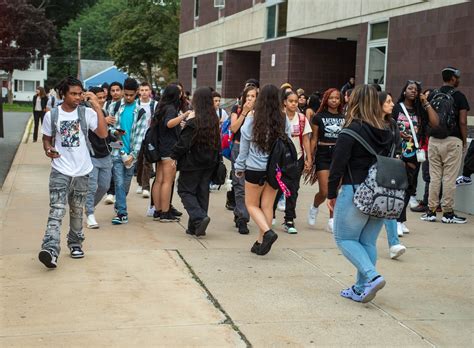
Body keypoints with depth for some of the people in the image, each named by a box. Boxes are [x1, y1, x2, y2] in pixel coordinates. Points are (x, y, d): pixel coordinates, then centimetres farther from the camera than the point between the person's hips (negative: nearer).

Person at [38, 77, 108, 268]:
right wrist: (48, 149, -11)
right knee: (56, 211, -15)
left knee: (77, 211, 15)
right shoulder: (51, 115, 0)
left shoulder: (87, 113, -2)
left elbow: (103, 134, -14)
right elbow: (46, 138, 12)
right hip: (60, 171, -1)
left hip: (82, 171, 2)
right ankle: (50, 250, -24)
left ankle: (75, 244, 32)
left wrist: (97, 107, -17)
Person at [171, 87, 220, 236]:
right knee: (202, 192, 11)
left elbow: (183, 142, -15)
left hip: (192, 162, -6)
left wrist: (174, 156, -3)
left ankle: (199, 217, -14)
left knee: (185, 190, 6)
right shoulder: (214, 121, 3)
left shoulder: (193, 122, -17)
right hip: (209, 162, 6)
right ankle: (195, 227, 15)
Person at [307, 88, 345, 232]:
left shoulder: (344, 118, 7)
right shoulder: (319, 117, 0)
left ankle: (331, 221, 13)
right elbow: (313, 139, 0)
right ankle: (314, 208, 25)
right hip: (322, 155, -3)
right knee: (324, 192, -6)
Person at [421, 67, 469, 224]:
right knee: (449, 178, 0)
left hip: (434, 140, 4)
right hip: (453, 140, -4)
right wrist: (464, 141, 2)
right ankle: (448, 213, 4)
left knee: (434, 176, 9)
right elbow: (462, 122, -8)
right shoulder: (459, 96, -5)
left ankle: (431, 211, 10)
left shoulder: (432, 95, 8)